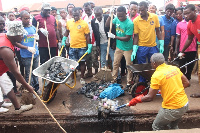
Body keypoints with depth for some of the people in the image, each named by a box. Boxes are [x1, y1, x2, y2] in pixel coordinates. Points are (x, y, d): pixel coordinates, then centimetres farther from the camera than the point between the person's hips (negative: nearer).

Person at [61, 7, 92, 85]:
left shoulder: (84, 23, -7)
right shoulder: (69, 22, 4)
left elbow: (87, 36, -6)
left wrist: (89, 47, -9)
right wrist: (63, 40, 16)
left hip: (82, 46, -3)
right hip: (72, 46, 3)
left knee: (82, 62, 6)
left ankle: (82, 78, 19)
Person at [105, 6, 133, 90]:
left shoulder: (129, 23, -24)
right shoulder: (117, 19, -6)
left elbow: (127, 38, -24)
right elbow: (107, 25, 0)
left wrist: (114, 37, -24)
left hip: (127, 48, -6)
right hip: (118, 46, 6)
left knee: (129, 66, 6)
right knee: (115, 63, 14)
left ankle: (128, 83, 19)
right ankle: (114, 80, 30)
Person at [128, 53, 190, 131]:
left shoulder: (156, 75, -18)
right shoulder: (174, 68, 1)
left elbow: (150, 97, -15)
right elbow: (187, 83, 10)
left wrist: (137, 100, -1)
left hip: (172, 109, -7)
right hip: (185, 104, 7)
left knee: (157, 128, 15)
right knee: (173, 127, 30)